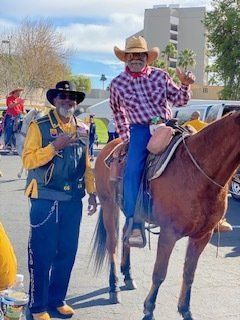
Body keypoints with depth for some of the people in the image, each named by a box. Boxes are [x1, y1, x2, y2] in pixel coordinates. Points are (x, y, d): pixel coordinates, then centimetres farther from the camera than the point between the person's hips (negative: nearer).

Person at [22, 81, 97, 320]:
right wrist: (55, 146, -23)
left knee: (67, 253, 12)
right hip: (46, 201, -5)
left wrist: (92, 192, 12)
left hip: (73, 201, 5)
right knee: (42, 255, 1)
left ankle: (57, 300, 27)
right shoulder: (39, 126, -5)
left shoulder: (81, 129, 11)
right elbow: (28, 160, -14)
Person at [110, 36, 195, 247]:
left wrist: (185, 85, -9)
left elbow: (179, 100, 12)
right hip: (140, 130, -2)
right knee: (132, 170, -24)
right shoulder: (117, 84, 6)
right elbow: (118, 112, 23)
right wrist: (125, 138, 24)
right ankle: (134, 226, -25)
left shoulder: (160, 76, 7)